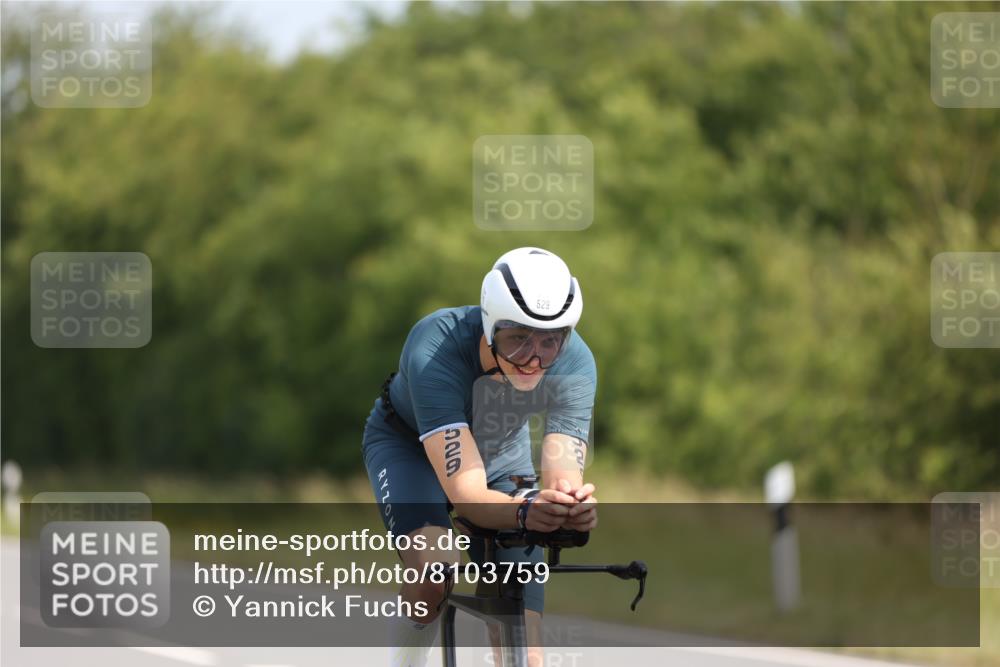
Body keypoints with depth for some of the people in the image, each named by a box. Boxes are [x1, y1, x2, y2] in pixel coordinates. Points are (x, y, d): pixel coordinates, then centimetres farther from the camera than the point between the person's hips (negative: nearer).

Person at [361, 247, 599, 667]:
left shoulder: (575, 363, -31)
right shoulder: (435, 347, -41)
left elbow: (563, 471, -38)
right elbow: (465, 492, -47)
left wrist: (570, 501, -63)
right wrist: (524, 512, -67)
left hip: (501, 452, 3)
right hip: (408, 443, -3)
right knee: (434, 572, -34)